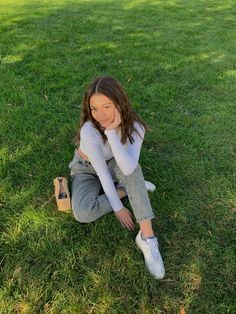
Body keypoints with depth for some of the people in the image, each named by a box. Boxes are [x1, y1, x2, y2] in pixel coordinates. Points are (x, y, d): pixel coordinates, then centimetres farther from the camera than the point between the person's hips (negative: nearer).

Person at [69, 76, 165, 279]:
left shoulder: (134, 125, -27)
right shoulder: (89, 131, -34)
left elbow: (128, 169, -41)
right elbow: (102, 172, -26)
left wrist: (111, 132, -46)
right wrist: (118, 208, -21)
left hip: (114, 165, 2)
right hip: (87, 169, -1)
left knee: (131, 170, -35)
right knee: (83, 214, -29)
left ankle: (147, 236, -28)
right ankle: (127, 189, -7)